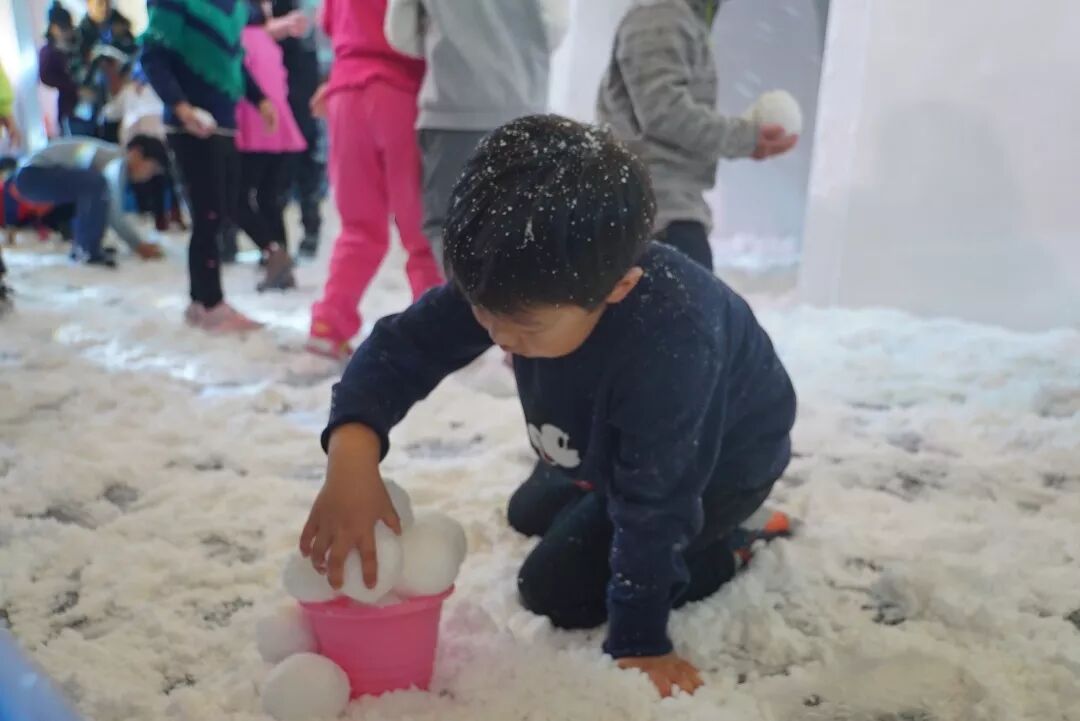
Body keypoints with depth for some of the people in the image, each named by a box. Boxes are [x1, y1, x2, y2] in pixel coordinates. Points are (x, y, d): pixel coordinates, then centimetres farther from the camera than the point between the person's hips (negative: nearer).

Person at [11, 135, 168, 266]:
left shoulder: (112, 155, 11)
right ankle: (87, 250, -18)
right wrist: (140, 245, -11)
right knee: (96, 184, -27)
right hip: (33, 175, -10)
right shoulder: (117, 161, -18)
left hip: (31, 176, 10)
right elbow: (114, 215, -19)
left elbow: (111, 211, 8)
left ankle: (83, 246, 12)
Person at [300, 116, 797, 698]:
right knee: (530, 514, 22)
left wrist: (638, 643, -22)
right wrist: (352, 454, -44)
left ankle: (732, 535, 4)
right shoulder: (512, 280, -28)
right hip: (618, 445, 7)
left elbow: (656, 503, -34)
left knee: (557, 588, -9)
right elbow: (401, 346, -25)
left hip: (723, 461, -6)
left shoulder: (672, 344, -46)